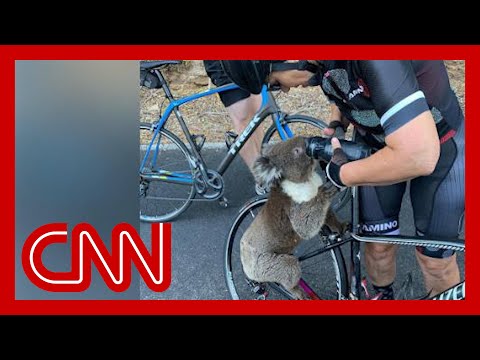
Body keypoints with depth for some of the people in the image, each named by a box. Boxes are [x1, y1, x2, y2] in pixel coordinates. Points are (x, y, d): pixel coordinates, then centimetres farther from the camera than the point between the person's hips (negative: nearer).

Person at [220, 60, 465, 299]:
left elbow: (418, 157, -42)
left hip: (436, 145, -5)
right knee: (378, 244, 10)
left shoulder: (373, 60, -38)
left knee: (435, 259, 4)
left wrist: (341, 174, -28)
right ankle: (384, 296, 38)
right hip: (373, 142, 6)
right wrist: (335, 126, -7)